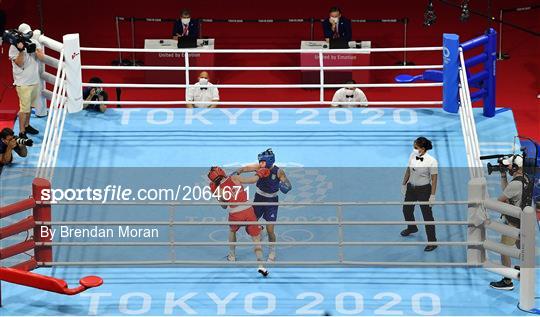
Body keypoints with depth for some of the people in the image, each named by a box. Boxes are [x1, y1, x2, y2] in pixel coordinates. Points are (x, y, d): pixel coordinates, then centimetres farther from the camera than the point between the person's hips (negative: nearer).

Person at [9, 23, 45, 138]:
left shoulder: (34, 43, 3)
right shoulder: (14, 47, -12)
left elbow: (42, 58, -2)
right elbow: (19, 63, -16)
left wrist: (35, 50, -19)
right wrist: (21, 50, -30)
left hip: (35, 80, 6)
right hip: (23, 82, -6)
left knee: (30, 105, 18)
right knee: (24, 108, -7)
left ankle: (27, 125, 35)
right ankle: (22, 133, -2)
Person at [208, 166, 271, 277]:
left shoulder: (219, 189, 3)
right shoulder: (234, 178, 1)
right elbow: (252, 180, -1)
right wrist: (259, 174, 18)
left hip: (235, 215, 1)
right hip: (248, 210, -1)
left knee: (232, 231, 36)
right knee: (256, 238, 5)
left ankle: (232, 256, 45)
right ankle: (260, 264, -11)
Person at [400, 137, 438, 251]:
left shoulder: (431, 161, -23)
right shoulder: (413, 156, -7)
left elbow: (434, 178, -17)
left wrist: (432, 195, -16)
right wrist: (404, 184, 13)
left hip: (424, 189, -6)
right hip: (411, 187, 6)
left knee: (427, 215, 1)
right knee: (407, 210, 24)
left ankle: (432, 242, 12)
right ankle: (411, 228, 55)